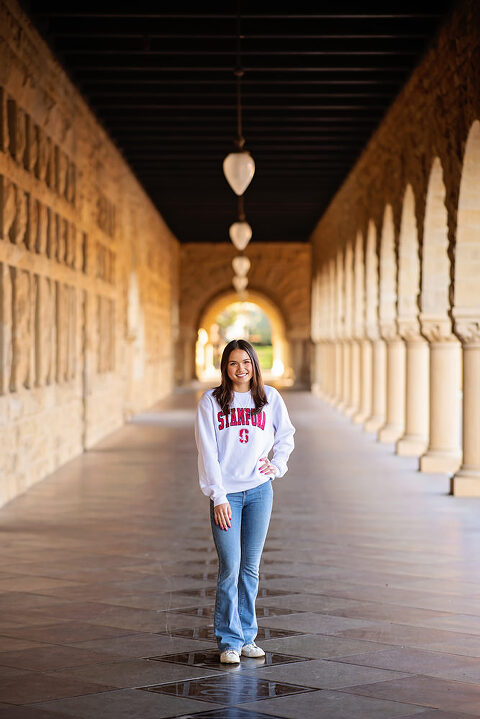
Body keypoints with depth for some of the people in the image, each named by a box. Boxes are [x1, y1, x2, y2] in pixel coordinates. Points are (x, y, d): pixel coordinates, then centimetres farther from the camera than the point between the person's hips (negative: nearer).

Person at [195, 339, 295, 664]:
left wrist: (277, 465, 6)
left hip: (259, 491, 2)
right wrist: (218, 496, -10)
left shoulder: (270, 397, 6)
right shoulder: (211, 401, 0)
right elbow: (208, 453, -4)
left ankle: (247, 636, 17)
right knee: (230, 567, -7)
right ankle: (230, 641, 1)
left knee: (250, 567, 7)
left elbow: (286, 435, 22)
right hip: (225, 494, -2)